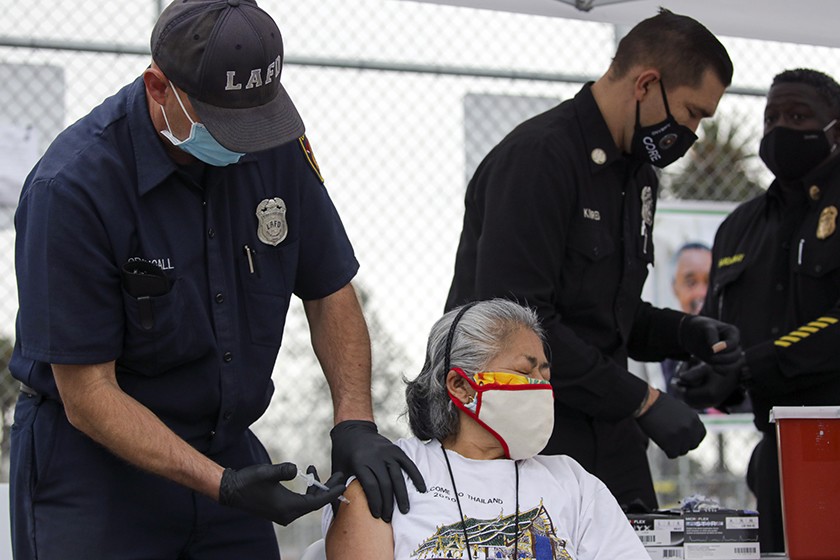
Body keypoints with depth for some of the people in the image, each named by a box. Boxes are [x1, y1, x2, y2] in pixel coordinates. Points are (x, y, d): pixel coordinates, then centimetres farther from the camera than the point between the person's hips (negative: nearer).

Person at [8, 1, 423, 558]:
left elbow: (330, 292, 5)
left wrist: (355, 422, -10)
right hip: (93, 457, -4)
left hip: (227, 445, 5)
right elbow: (88, 394, -21)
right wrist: (221, 485, -28)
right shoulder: (72, 187, -23)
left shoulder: (277, 146, -6)